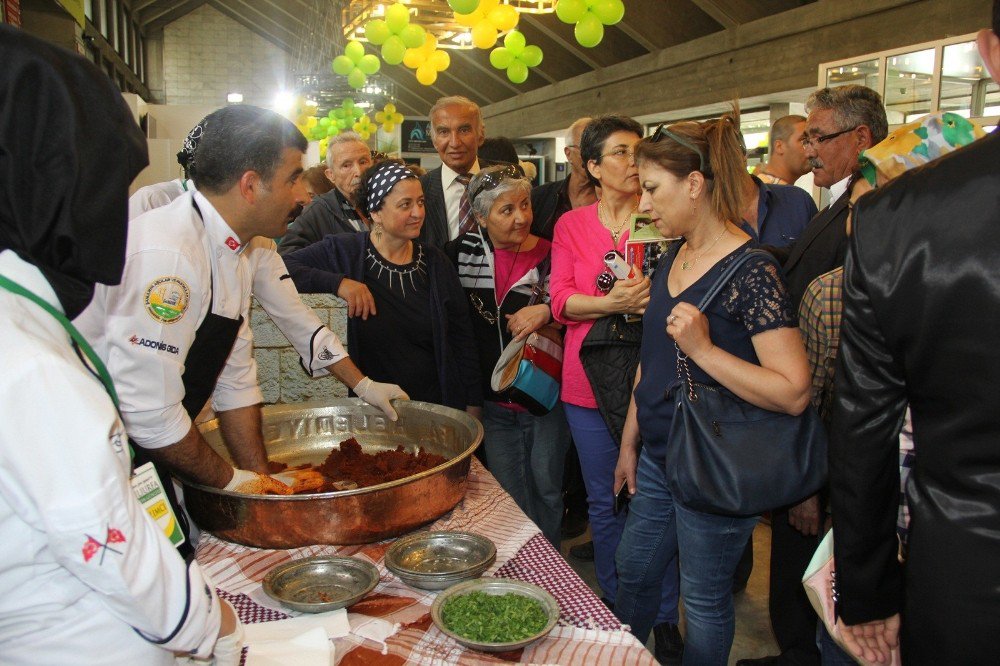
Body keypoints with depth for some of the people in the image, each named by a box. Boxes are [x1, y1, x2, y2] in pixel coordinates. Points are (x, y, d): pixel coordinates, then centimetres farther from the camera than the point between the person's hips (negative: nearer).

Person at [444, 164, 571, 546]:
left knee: (546, 487, 11)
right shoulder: (464, 251, -1)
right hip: (494, 399, 2)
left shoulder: (550, 255, -8)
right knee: (508, 494, 12)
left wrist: (547, 311, -22)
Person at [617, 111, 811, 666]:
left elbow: (793, 392, -25)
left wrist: (702, 348, -30)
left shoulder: (751, 273, -21)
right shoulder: (672, 257, 4)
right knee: (632, 572, 23)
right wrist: (630, 442, 16)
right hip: (658, 456, 8)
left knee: (704, 600, 13)